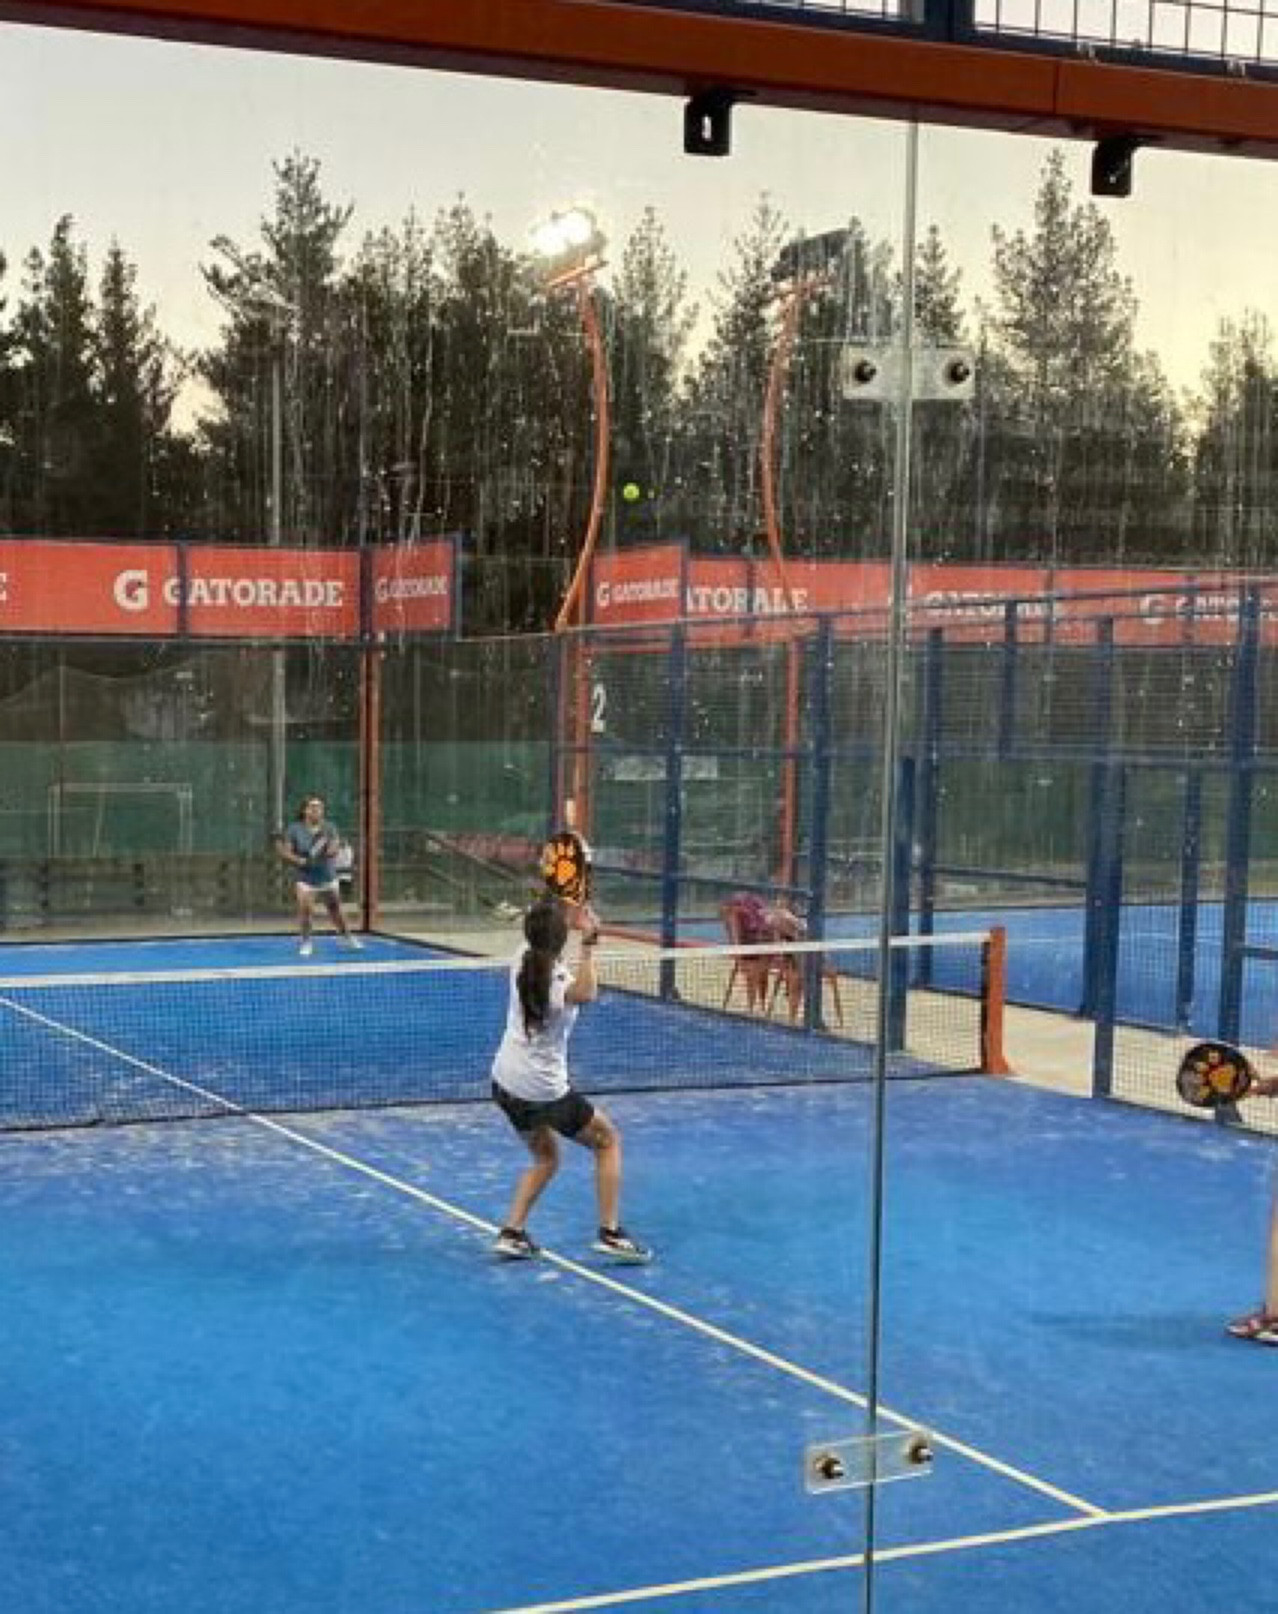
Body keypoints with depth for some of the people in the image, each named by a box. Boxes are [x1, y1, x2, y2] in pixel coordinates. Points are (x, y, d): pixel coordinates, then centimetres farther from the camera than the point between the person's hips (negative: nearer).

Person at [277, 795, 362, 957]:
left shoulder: (329, 828, -3)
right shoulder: (294, 829, -7)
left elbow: (334, 849, -13)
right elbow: (285, 852, -7)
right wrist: (301, 861, -20)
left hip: (328, 877, 2)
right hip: (306, 878, -2)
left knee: (335, 909, 13)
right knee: (305, 909, -14)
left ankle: (347, 937, 32)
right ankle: (305, 942, 3)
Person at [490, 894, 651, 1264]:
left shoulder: (523, 959, -6)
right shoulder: (558, 983, -26)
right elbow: (587, 994, -51)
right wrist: (588, 943, -54)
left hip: (506, 1081, 7)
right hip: (544, 1090, -7)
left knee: (545, 1157, 24)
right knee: (608, 1140, 12)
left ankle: (512, 1232, 12)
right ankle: (610, 1233, 5)